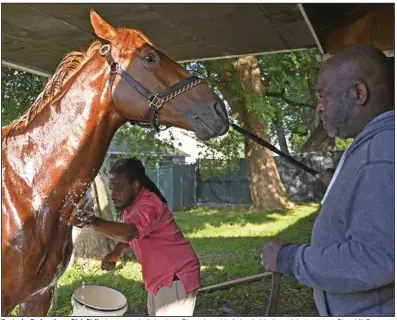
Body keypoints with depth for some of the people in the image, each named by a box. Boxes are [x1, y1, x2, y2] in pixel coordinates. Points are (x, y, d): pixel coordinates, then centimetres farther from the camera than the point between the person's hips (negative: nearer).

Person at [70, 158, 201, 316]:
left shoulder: (148, 205, -27)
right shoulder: (131, 203, 4)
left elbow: (129, 232, -47)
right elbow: (127, 232, 20)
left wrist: (95, 222, -62)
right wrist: (116, 252, 0)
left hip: (176, 279, -10)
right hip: (160, 278, 10)